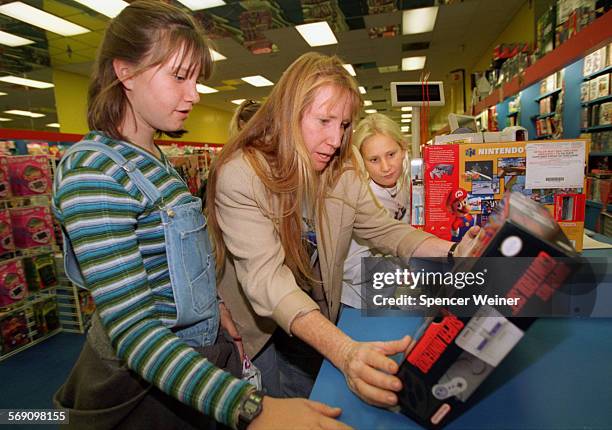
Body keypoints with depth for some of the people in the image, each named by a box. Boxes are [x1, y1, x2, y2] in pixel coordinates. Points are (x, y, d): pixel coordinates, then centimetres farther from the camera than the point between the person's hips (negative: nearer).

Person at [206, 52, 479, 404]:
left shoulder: (341, 174, -7)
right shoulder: (240, 175, -25)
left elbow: (385, 230, -6)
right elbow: (266, 277, -34)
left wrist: (454, 252, -23)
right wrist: (344, 349, -45)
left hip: (324, 327, 5)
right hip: (261, 337, -4)